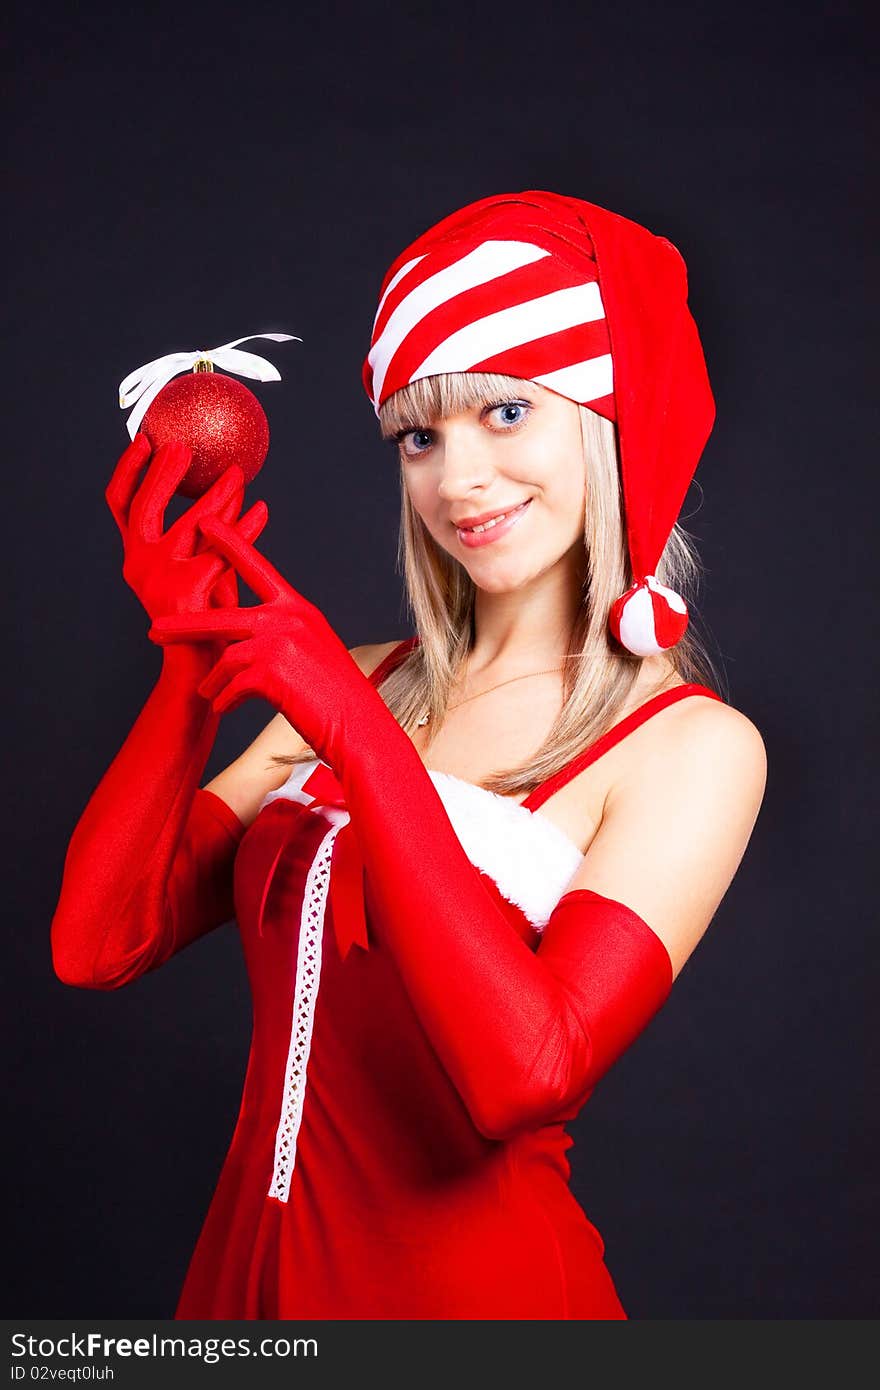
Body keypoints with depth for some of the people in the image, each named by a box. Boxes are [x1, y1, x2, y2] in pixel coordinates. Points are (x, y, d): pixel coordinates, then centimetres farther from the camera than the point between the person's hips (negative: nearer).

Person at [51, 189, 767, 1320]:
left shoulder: (692, 745, -12)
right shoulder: (357, 684, 2)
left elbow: (525, 1072, -25)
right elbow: (97, 944, -4)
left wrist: (358, 734, -24)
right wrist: (192, 670, -15)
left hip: (474, 1280, -4)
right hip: (253, 1262, 5)